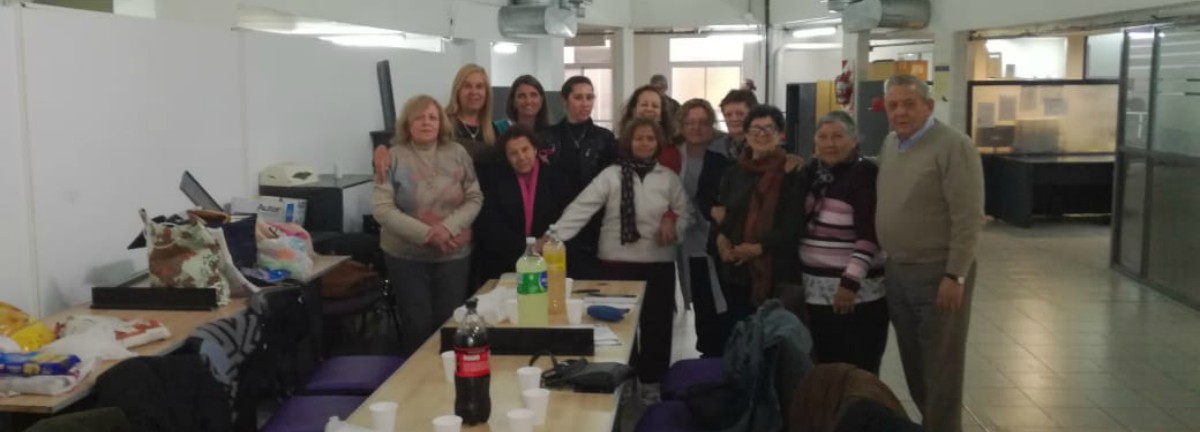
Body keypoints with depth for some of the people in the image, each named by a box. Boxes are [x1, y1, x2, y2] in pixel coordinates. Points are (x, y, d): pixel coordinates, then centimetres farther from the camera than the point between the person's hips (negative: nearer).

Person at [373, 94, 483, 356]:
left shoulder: (457, 153, 1)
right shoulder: (394, 157, -7)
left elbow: (474, 199, 0)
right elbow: (382, 208, -12)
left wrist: (449, 227, -17)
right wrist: (426, 234, -20)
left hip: (453, 254, 2)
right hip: (406, 255, -2)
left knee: (449, 321, 7)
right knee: (418, 322, 3)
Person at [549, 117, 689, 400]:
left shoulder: (669, 178, 3)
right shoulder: (611, 175, -5)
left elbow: (685, 214, 9)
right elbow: (581, 208, -13)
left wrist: (675, 227, -13)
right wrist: (553, 236, -23)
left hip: (659, 262, 2)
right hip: (620, 262, -2)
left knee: (656, 323, 9)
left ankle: (651, 381, 26)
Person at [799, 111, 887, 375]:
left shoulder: (865, 174, -10)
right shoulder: (813, 170, 11)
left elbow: (869, 235, -17)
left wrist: (851, 283, -22)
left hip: (856, 293, -6)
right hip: (817, 291, 6)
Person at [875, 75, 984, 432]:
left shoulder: (953, 146, -15)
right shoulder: (889, 144, 9)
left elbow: (969, 218, -18)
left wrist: (955, 276, -19)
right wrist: (888, 260, 14)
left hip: (938, 273, -7)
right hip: (896, 271, 7)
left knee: (940, 368, 3)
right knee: (913, 364, 18)